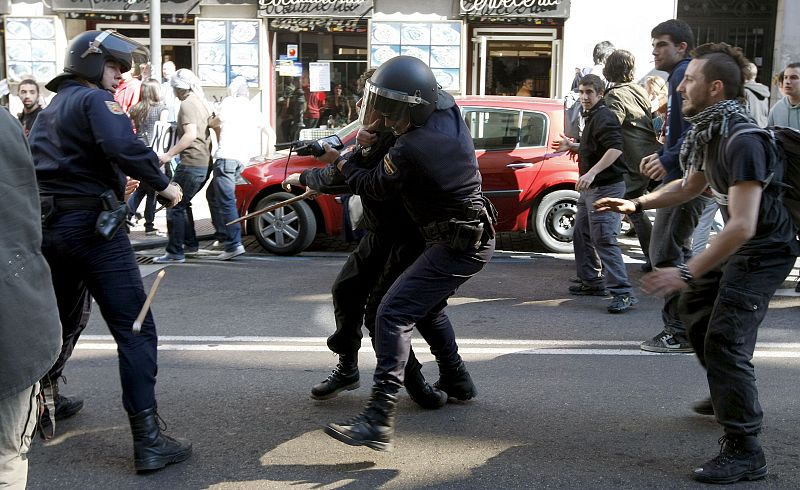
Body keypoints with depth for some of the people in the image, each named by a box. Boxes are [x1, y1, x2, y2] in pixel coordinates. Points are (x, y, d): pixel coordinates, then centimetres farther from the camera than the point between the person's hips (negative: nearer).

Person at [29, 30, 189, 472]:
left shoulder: (48, 110, 21)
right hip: (91, 224, -9)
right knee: (135, 330, -8)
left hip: (48, 226, 9)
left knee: (60, 321, 27)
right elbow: (123, 147, -26)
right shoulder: (95, 99, -7)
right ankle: (148, 441, -12)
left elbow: (37, 166, 22)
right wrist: (163, 184, -18)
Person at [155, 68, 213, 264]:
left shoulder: (187, 104, -11)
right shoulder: (201, 103, 18)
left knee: (175, 206, -6)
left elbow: (191, 134, -24)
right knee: (183, 203, 22)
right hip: (205, 163, 10)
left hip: (191, 163, -10)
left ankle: (175, 253, -7)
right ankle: (190, 244, 27)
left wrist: (169, 154, -23)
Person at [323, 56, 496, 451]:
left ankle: (379, 420, -19)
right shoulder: (447, 107, -3)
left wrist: (340, 161, 11)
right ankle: (456, 380, 42)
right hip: (476, 236, 10)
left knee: (393, 314, -15)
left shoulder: (408, 151, -26)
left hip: (457, 247, -10)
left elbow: (373, 188, -6)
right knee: (427, 306, 27)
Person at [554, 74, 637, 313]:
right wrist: (572, 146, 20)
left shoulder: (604, 117, -14)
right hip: (590, 188, 11)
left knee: (604, 239, -15)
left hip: (605, 187, -11)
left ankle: (623, 293, -15)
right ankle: (592, 282, 28)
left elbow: (615, 148, -29)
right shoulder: (592, 117, 19)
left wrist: (592, 173, -36)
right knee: (582, 236, 17)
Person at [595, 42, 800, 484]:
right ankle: (729, 395, 41)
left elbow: (743, 225, -35)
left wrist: (687, 273, -34)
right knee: (695, 307, 22)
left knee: (724, 339, -16)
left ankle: (744, 451, -9)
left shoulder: (742, 141, -29)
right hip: (738, 244, 10)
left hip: (764, 249, -10)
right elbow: (691, 186, 19)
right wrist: (637, 203, 9)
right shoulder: (712, 131, 2)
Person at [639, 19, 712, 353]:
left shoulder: (685, 75, -13)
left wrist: (668, 160, -24)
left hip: (686, 180, -11)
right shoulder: (681, 76, 20)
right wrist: (661, 156, 15)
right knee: (678, 253, 18)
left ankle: (679, 332, -2)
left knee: (666, 254, -8)